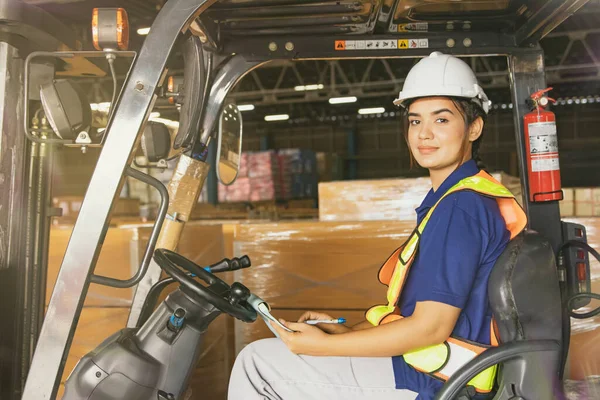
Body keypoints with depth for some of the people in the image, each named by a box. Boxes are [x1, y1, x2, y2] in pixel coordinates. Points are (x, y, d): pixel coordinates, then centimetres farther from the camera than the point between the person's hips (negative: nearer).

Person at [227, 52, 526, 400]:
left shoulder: (461, 207, -22)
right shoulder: (463, 200, 11)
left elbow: (430, 328, -24)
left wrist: (324, 345, -17)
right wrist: (346, 330, 6)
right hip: (430, 370, 10)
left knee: (256, 363, -6)